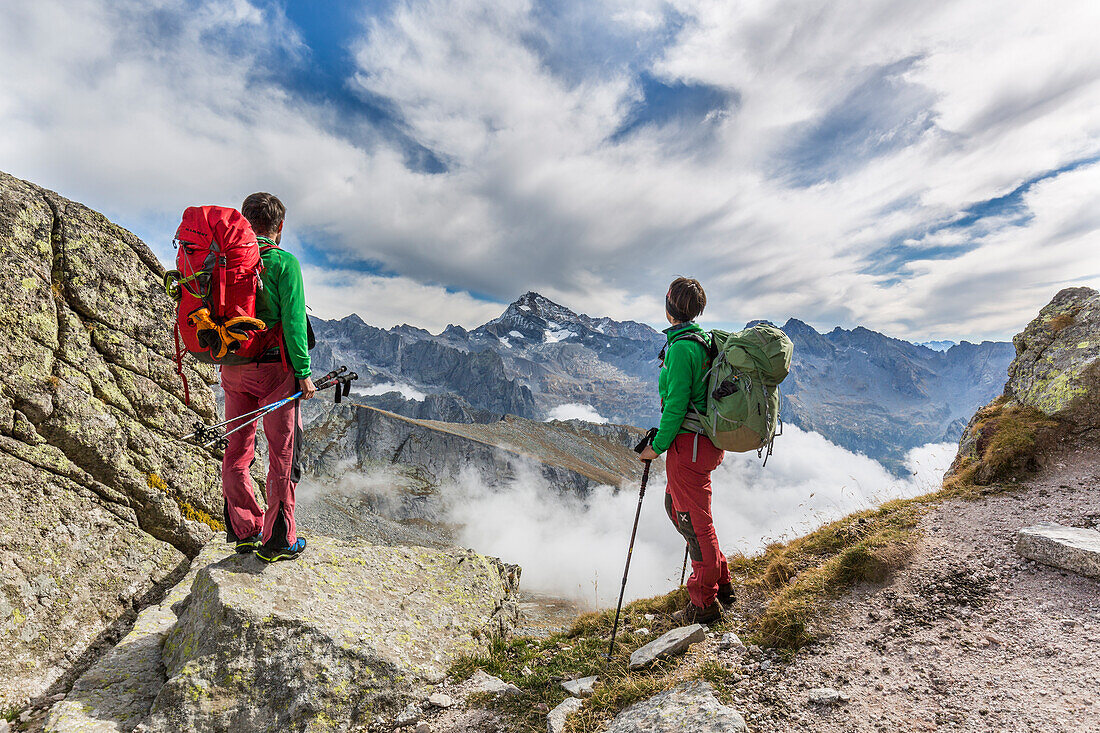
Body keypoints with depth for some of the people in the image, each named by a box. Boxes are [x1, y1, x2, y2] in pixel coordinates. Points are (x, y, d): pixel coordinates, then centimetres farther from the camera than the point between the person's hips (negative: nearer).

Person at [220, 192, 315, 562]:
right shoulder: (283, 262, -9)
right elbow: (293, 320, -16)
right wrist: (303, 372, -12)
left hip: (233, 368, 6)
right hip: (274, 367, -6)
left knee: (237, 451, 15)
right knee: (283, 453, 1)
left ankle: (244, 530, 24)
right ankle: (277, 541, 7)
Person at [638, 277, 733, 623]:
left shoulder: (680, 347, -18)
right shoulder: (704, 341, 11)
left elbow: (676, 404, -21)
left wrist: (657, 446, -12)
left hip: (688, 443, -10)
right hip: (708, 440, 10)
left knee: (695, 520, 3)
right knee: (674, 506, 23)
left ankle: (705, 603, 19)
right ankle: (721, 582, 32)